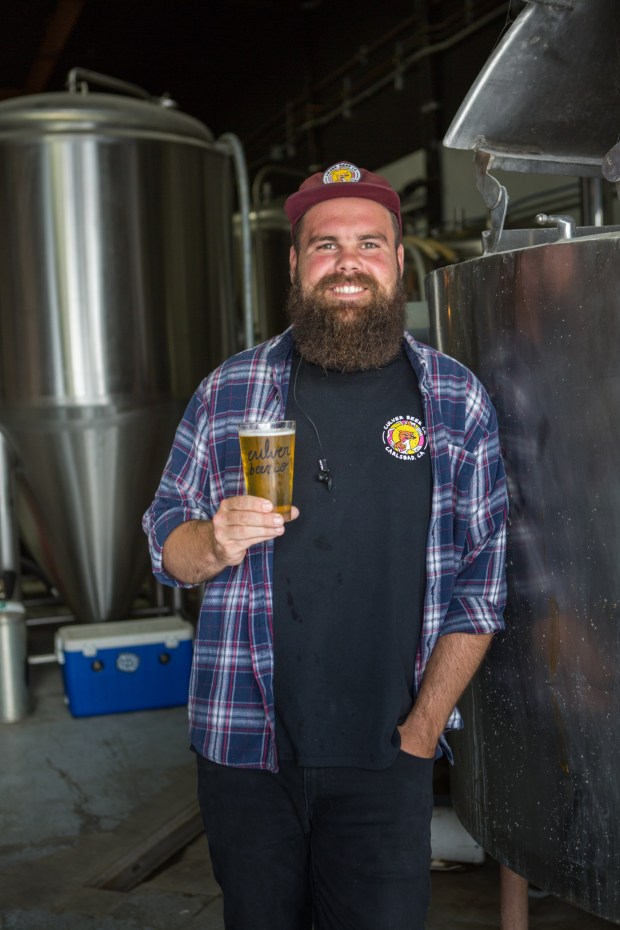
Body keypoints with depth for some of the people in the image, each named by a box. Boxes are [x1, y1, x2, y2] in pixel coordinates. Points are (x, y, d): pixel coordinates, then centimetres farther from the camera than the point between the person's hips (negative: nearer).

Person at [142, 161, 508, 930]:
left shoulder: (457, 401, 1)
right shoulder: (228, 392, 3)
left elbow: (480, 586, 1)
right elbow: (165, 546, 8)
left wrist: (422, 731, -4)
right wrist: (215, 542, -15)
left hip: (384, 758, -1)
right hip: (244, 750, 1)